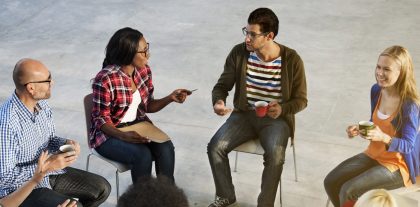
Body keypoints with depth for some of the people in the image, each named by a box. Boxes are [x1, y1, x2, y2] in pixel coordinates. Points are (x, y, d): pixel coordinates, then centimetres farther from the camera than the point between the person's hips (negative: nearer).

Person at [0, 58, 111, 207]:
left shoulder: (42, 104, -4)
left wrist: (65, 144, -8)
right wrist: (47, 165, -27)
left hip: (47, 173, 8)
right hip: (19, 188, -8)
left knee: (102, 188, 5)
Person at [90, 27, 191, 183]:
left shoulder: (144, 70, -2)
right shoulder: (105, 80, -22)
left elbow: (148, 106, 8)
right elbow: (101, 121, -17)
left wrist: (170, 98, -9)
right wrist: (123, 136, -34)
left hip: (138, 125, 6)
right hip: (109, 133, -5)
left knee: (166, 148, -22)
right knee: (143, 155, -30)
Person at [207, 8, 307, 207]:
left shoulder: (292, 60, -13)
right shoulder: (238, 53, -7)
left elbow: (301, 99, -5)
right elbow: (222, 85, 3)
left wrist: (282, 109, -26)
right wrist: (218, 101, -21)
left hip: (276, 119, -3)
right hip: (244, 114, 3)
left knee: (275, 155, -31)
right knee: (215, 147, -19)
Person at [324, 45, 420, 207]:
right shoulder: (376, 90, -3)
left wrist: (383, 138, -39)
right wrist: (359, 130, -8)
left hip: (398, 164, -7)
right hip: (374, 155, 7)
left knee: (348, 190, -21)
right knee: (331, 182, -3)